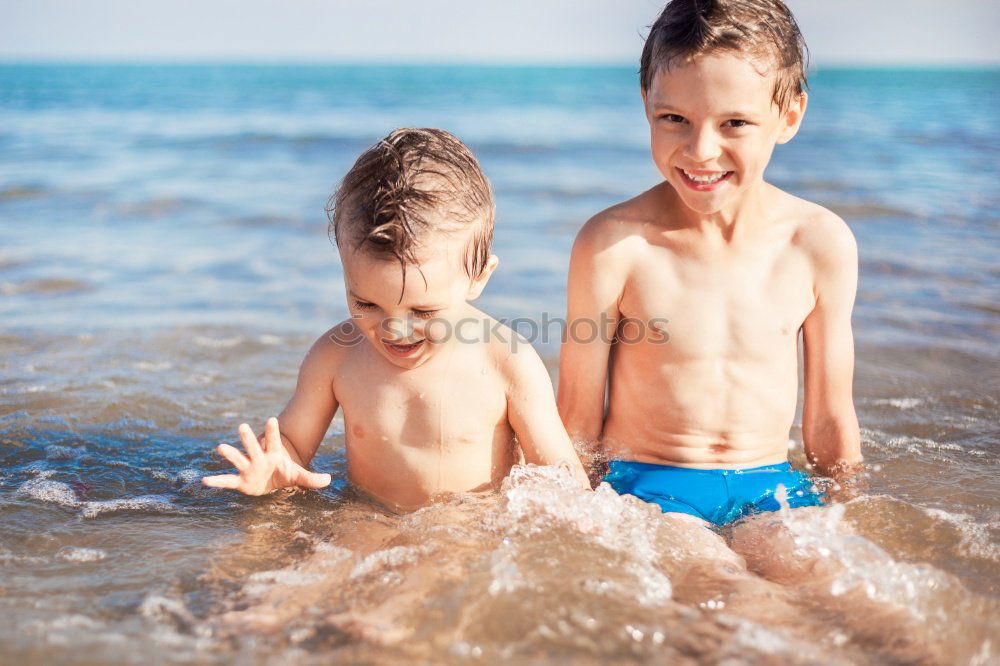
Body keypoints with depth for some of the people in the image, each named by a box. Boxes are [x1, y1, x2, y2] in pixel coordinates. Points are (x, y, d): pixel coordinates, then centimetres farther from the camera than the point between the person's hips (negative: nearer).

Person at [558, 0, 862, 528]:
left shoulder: (821, 244, -3)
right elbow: (578, 418, -2)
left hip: (772, 486, 3)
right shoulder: (612, 245, -11)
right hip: (644, 485, -3)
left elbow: (829, 418, 8)